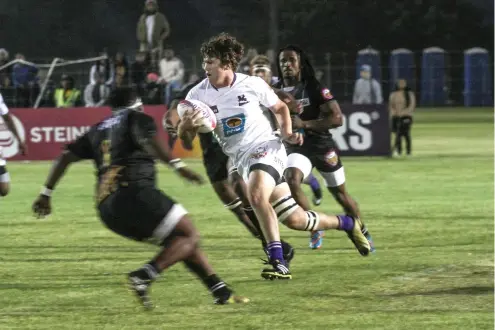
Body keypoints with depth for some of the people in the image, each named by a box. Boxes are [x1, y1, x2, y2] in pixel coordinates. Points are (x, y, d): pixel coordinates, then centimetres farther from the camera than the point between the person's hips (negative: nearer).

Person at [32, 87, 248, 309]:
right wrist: (177, 165, -24)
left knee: (178, 241, 17)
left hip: (106, 209, 8)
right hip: (133, 193, -7)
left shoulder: (98, 130, 27)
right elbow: (149, 141, -12)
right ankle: (144, 276, -27)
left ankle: (221, 292, 12)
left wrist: (46, 193, 27)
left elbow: (65, 156, 23)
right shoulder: (136, 118, 10)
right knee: (189, 236, -5)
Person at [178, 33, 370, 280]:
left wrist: (287, 133, -5)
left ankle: (278, 262, -32)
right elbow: (185, 138, -6)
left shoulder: (252, 84, -8)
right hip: (241, 159, 4)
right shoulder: (199, 94, -4)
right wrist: (186, 125, -29)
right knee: (295, 220, 6)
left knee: (256, 195, -36)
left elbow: (280, 108, 11)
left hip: (266, 148, -4)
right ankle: (348, 224, 30)